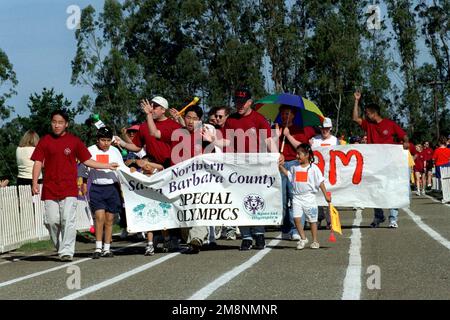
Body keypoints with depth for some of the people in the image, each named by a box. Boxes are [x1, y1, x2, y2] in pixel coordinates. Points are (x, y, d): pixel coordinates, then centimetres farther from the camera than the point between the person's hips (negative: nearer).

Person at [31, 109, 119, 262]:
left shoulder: (74, 141, 7)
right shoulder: (45, 141, 6)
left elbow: (87, 160, 13)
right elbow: (38, 162, 3)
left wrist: (108, 166, 9)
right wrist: (35, 183, -8)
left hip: (69, 188, -1)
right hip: (50, 189, 1)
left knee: (68, 220, -10)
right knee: (52, 220, 1)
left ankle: (67, 251, -8)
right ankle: (59, 247, 22)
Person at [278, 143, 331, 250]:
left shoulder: (313, 168, -5)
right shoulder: (295, 167, 8)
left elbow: (320, 182, -4)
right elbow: (287, 173, 24)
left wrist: (326, 195, -6)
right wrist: (280, 166, 12)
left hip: (309, 196, -3)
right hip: (297, 197, 3)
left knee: (312, 220, 7)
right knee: (296, 218, -9)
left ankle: (315, 241, 19)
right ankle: (303, 238, 5)